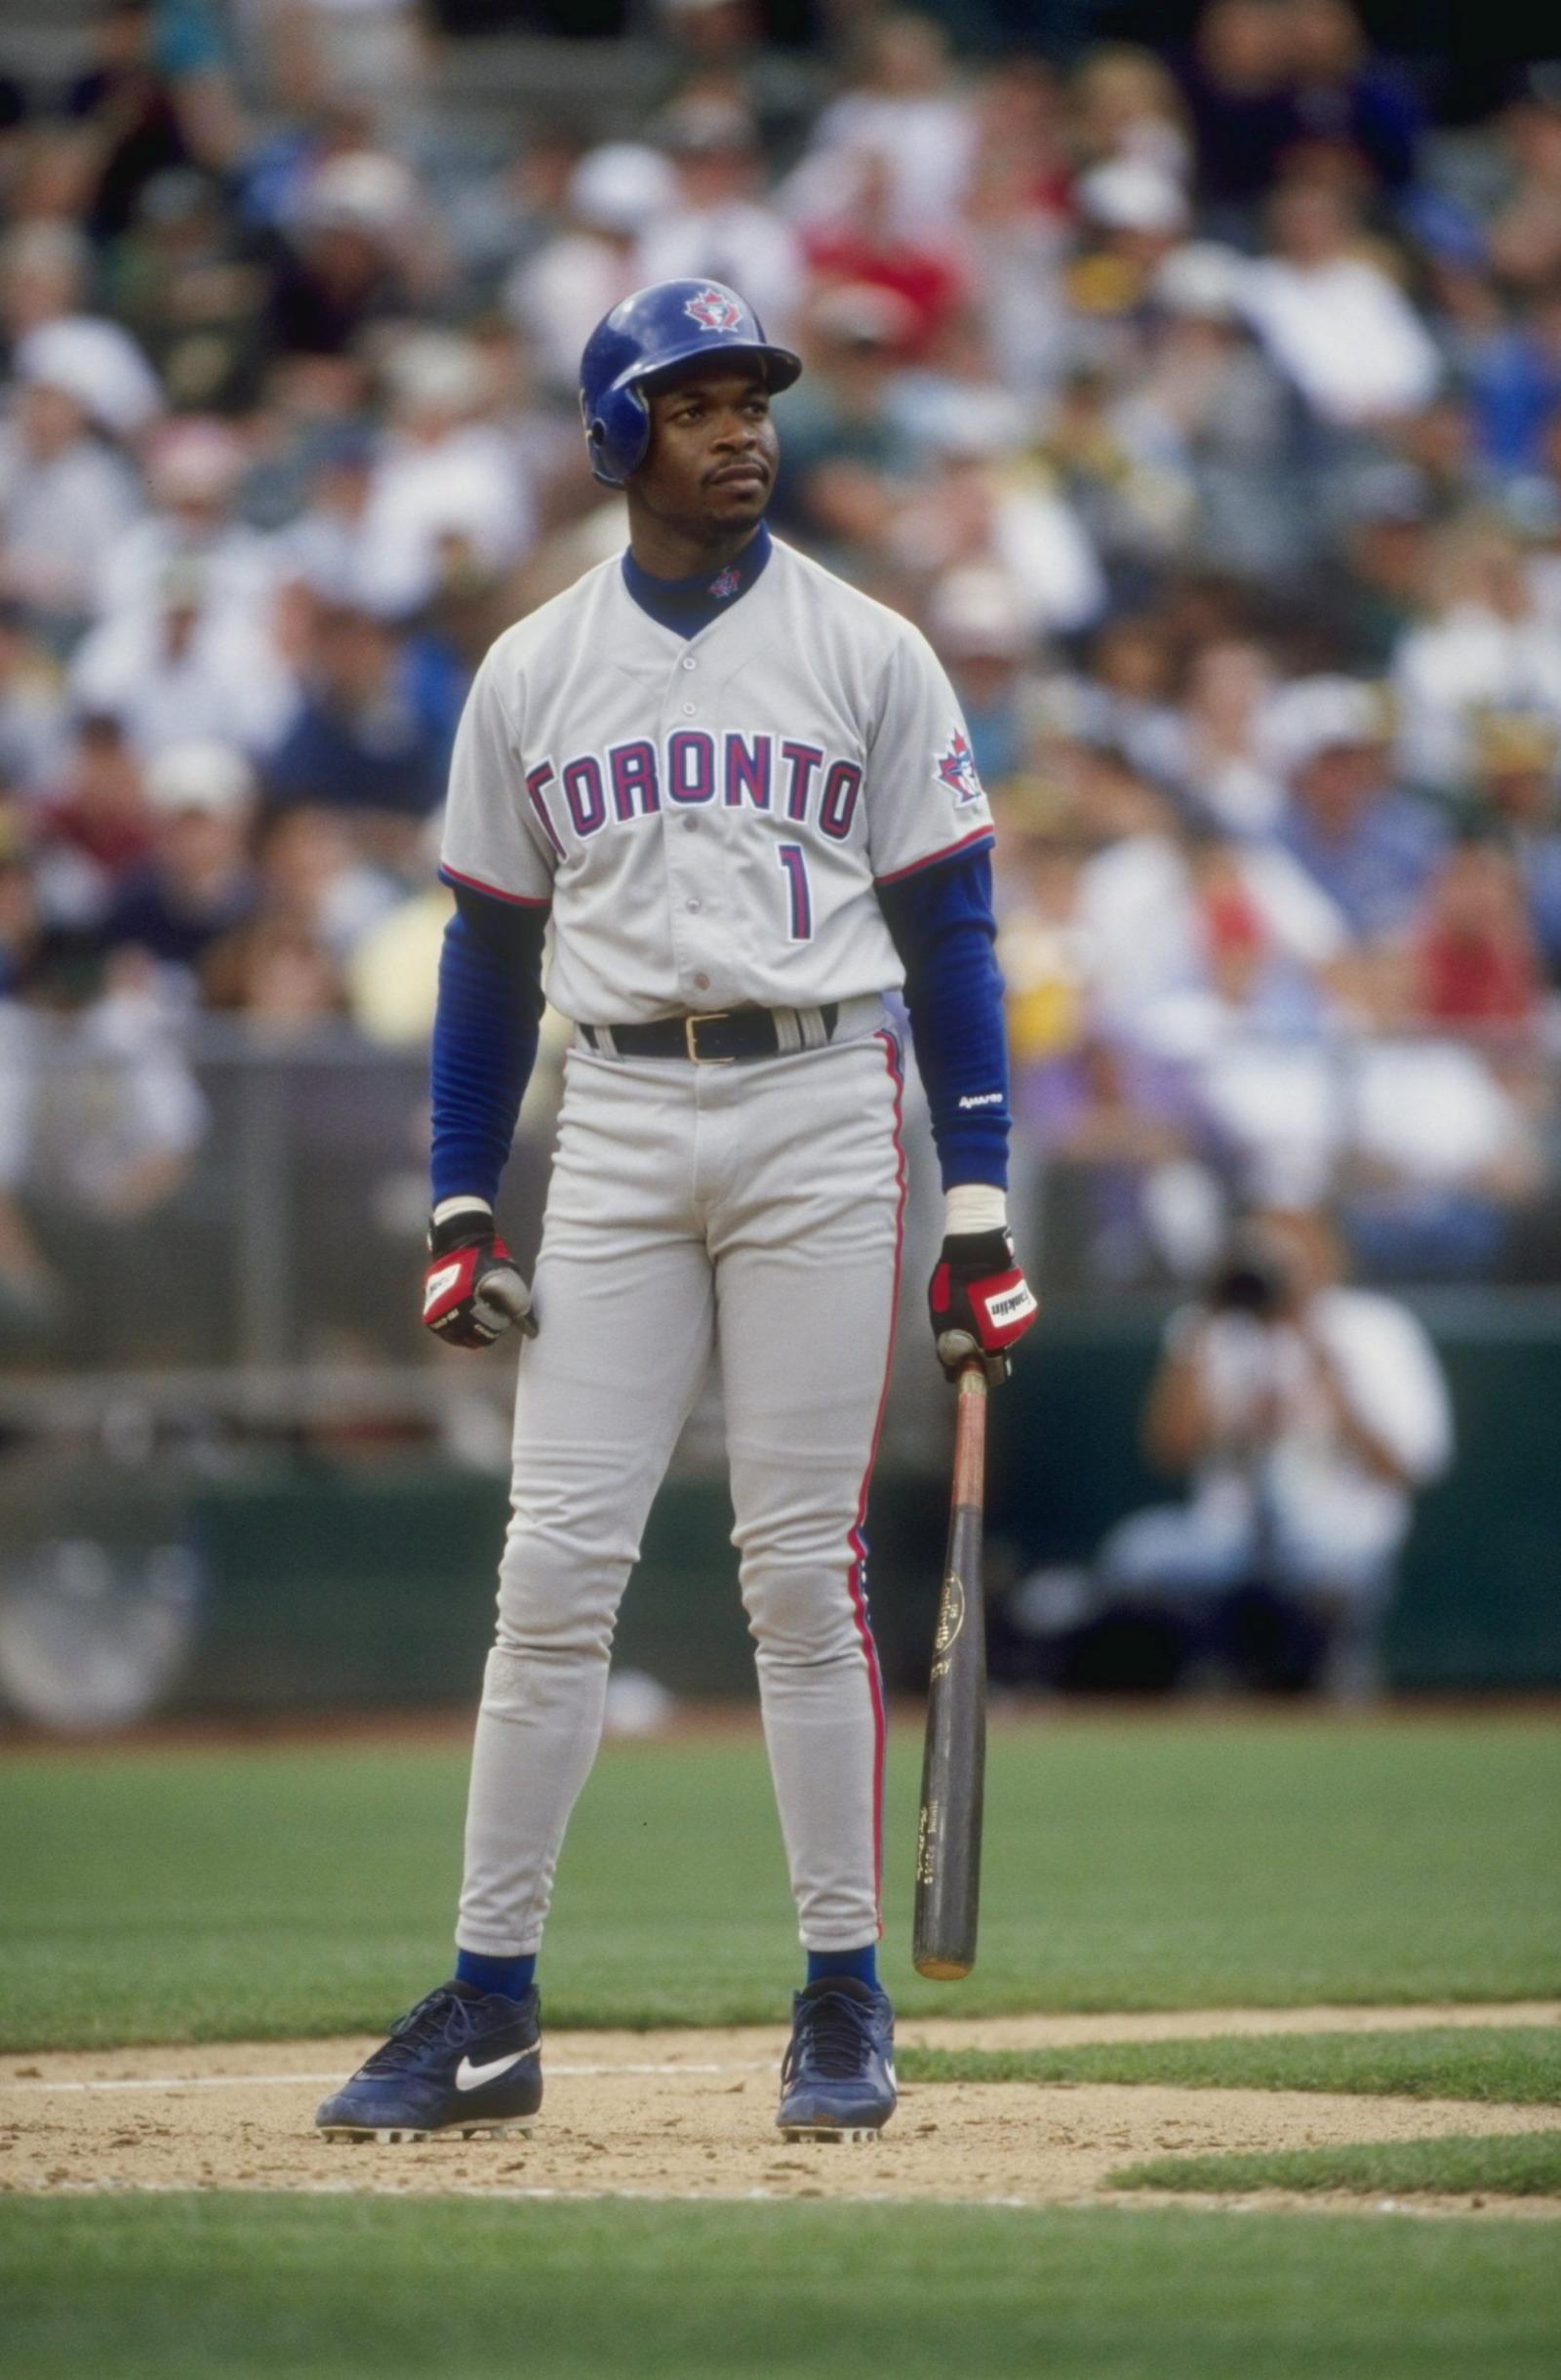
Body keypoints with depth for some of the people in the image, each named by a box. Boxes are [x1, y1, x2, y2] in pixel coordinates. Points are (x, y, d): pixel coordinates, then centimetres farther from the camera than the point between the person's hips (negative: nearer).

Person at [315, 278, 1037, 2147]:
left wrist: (979, 1210, -3)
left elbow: (946, 933, 3)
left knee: (801, 1566, -3)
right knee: (556, 1563, -2)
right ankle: (487, 2012, 2)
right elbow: (491, 951, 13)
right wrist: (462, 1213, 5)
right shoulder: (531, 674, 9)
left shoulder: (867, 656, 3)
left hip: (821, 1115, -2)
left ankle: (844, 2003, 6)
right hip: (616, 1129, 2)